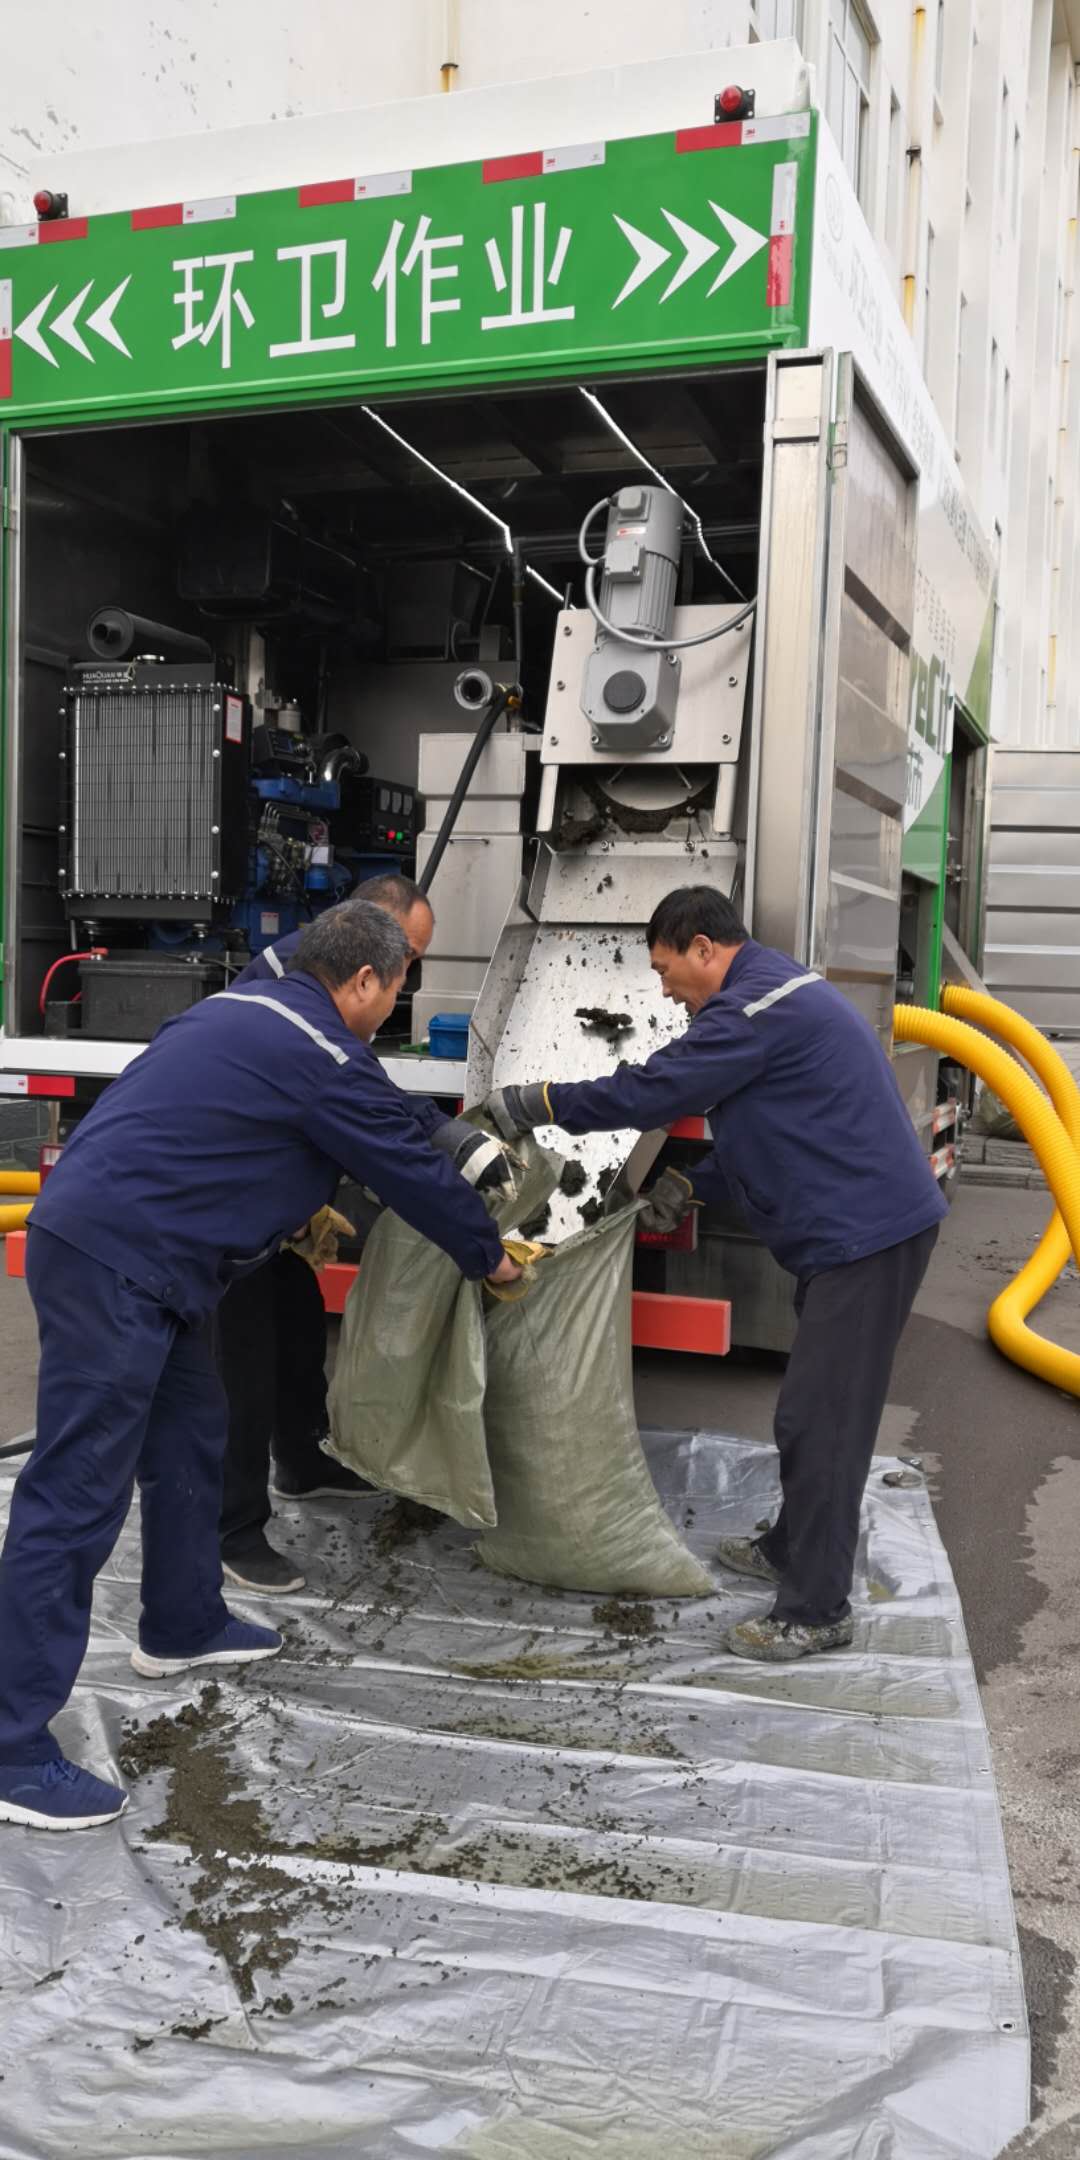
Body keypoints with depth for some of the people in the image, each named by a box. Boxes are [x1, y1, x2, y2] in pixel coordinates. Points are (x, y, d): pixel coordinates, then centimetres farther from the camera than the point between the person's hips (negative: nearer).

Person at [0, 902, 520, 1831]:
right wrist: (490, 1256, 14)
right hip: (116, 1265, -10)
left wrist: (304, 1214, 35)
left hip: (100, 1239, 10)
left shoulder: (244, 1010, 16)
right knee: (76, 1495, -7)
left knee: (190, 1430, 21)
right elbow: (415, 1169, -2)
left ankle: (184, 1625, 38)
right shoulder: (326, 1059, -12)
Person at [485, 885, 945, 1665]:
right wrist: (696, 1185, 11)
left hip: (865, 1233, -11)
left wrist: (535, 1104, -7)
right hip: (857, 1226, 11)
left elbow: (653, 1091, -18)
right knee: (812, 1409, 20)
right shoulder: (776, 994, 17)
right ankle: (793, 1550, 35)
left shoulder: (757, 1007, -17)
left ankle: (816, 1611, 3)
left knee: (821, 1420, -6)